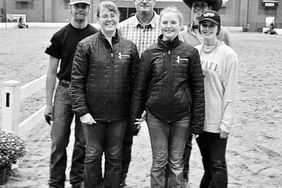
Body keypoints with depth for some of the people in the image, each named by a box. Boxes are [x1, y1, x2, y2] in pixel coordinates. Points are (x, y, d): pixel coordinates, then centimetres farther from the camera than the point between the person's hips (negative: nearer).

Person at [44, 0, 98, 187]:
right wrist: (49, 104, 2)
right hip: (64, 91, 0)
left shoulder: (96, 37, 1)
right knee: (59, 141, 0)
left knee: (83, 142, 7)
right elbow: (52, 72, 5)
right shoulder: (60, 36, 2)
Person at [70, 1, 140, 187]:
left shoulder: (130, 47, 3)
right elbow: (77, 81, -6)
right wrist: (82, 111, -12)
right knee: (93, 155, 10)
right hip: (93, 114, -1)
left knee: (115, 157, 13)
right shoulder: (86, 45, -4)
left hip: (119, 116, 2)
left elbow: (135, 82, 5)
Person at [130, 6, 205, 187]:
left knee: (176, 162, 11)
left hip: (181, 117, 0)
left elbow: (198, 88, -1)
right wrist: (136, 115, 2)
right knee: (159, 162, 9)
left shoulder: (190, 53, -3)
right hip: (156, 117, 1)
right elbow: (140, 86, 4)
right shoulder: (149, 53, 0)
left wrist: (197, 121, -2)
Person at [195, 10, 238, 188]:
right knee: (207, 163, 18)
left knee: (218, 165, 1)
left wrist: (226, 123, -12)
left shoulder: (228, 54, -9)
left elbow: (230, 92, -10)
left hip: (217, 121, -4)